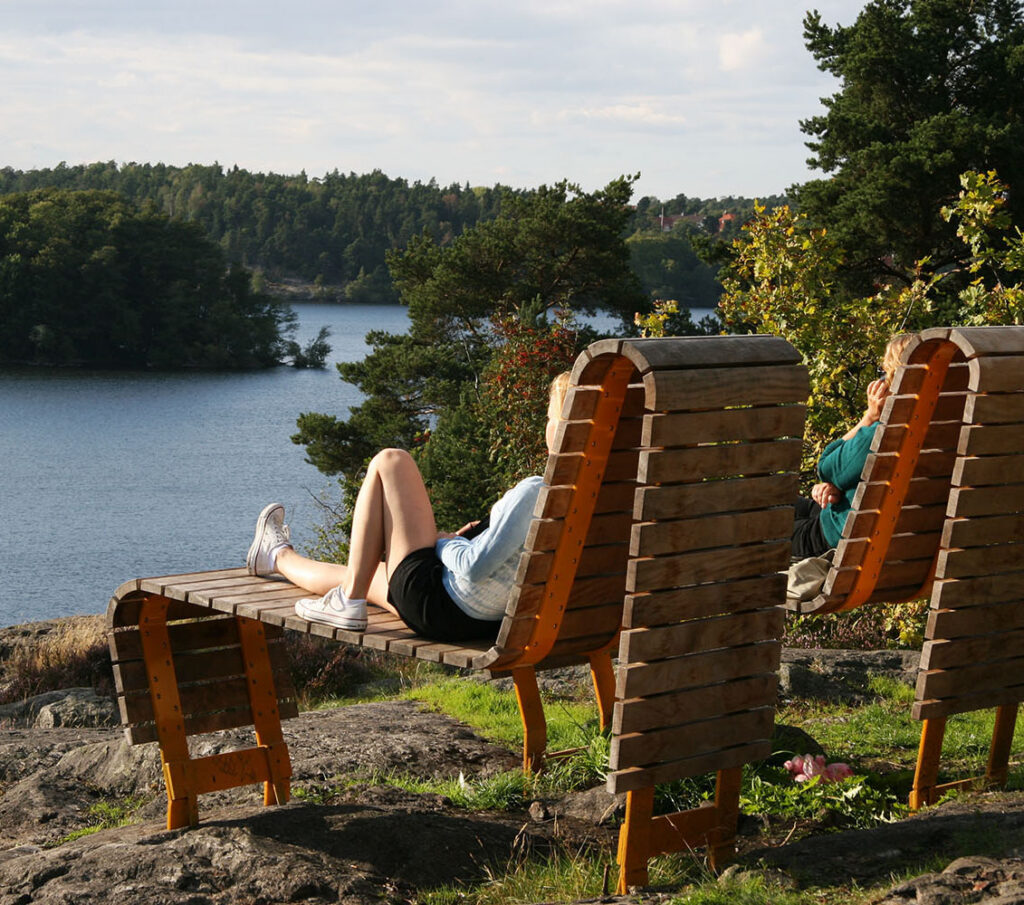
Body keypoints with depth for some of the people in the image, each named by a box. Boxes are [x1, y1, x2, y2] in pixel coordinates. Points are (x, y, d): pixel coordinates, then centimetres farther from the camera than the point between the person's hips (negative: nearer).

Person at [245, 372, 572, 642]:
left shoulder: (533, 493, -26)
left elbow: (474, 568, -27)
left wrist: (444, 542, -6)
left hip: (436, 607, -8)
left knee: (390, 462, 4)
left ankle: (348, 601, 11)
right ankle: (279, 557, 62)